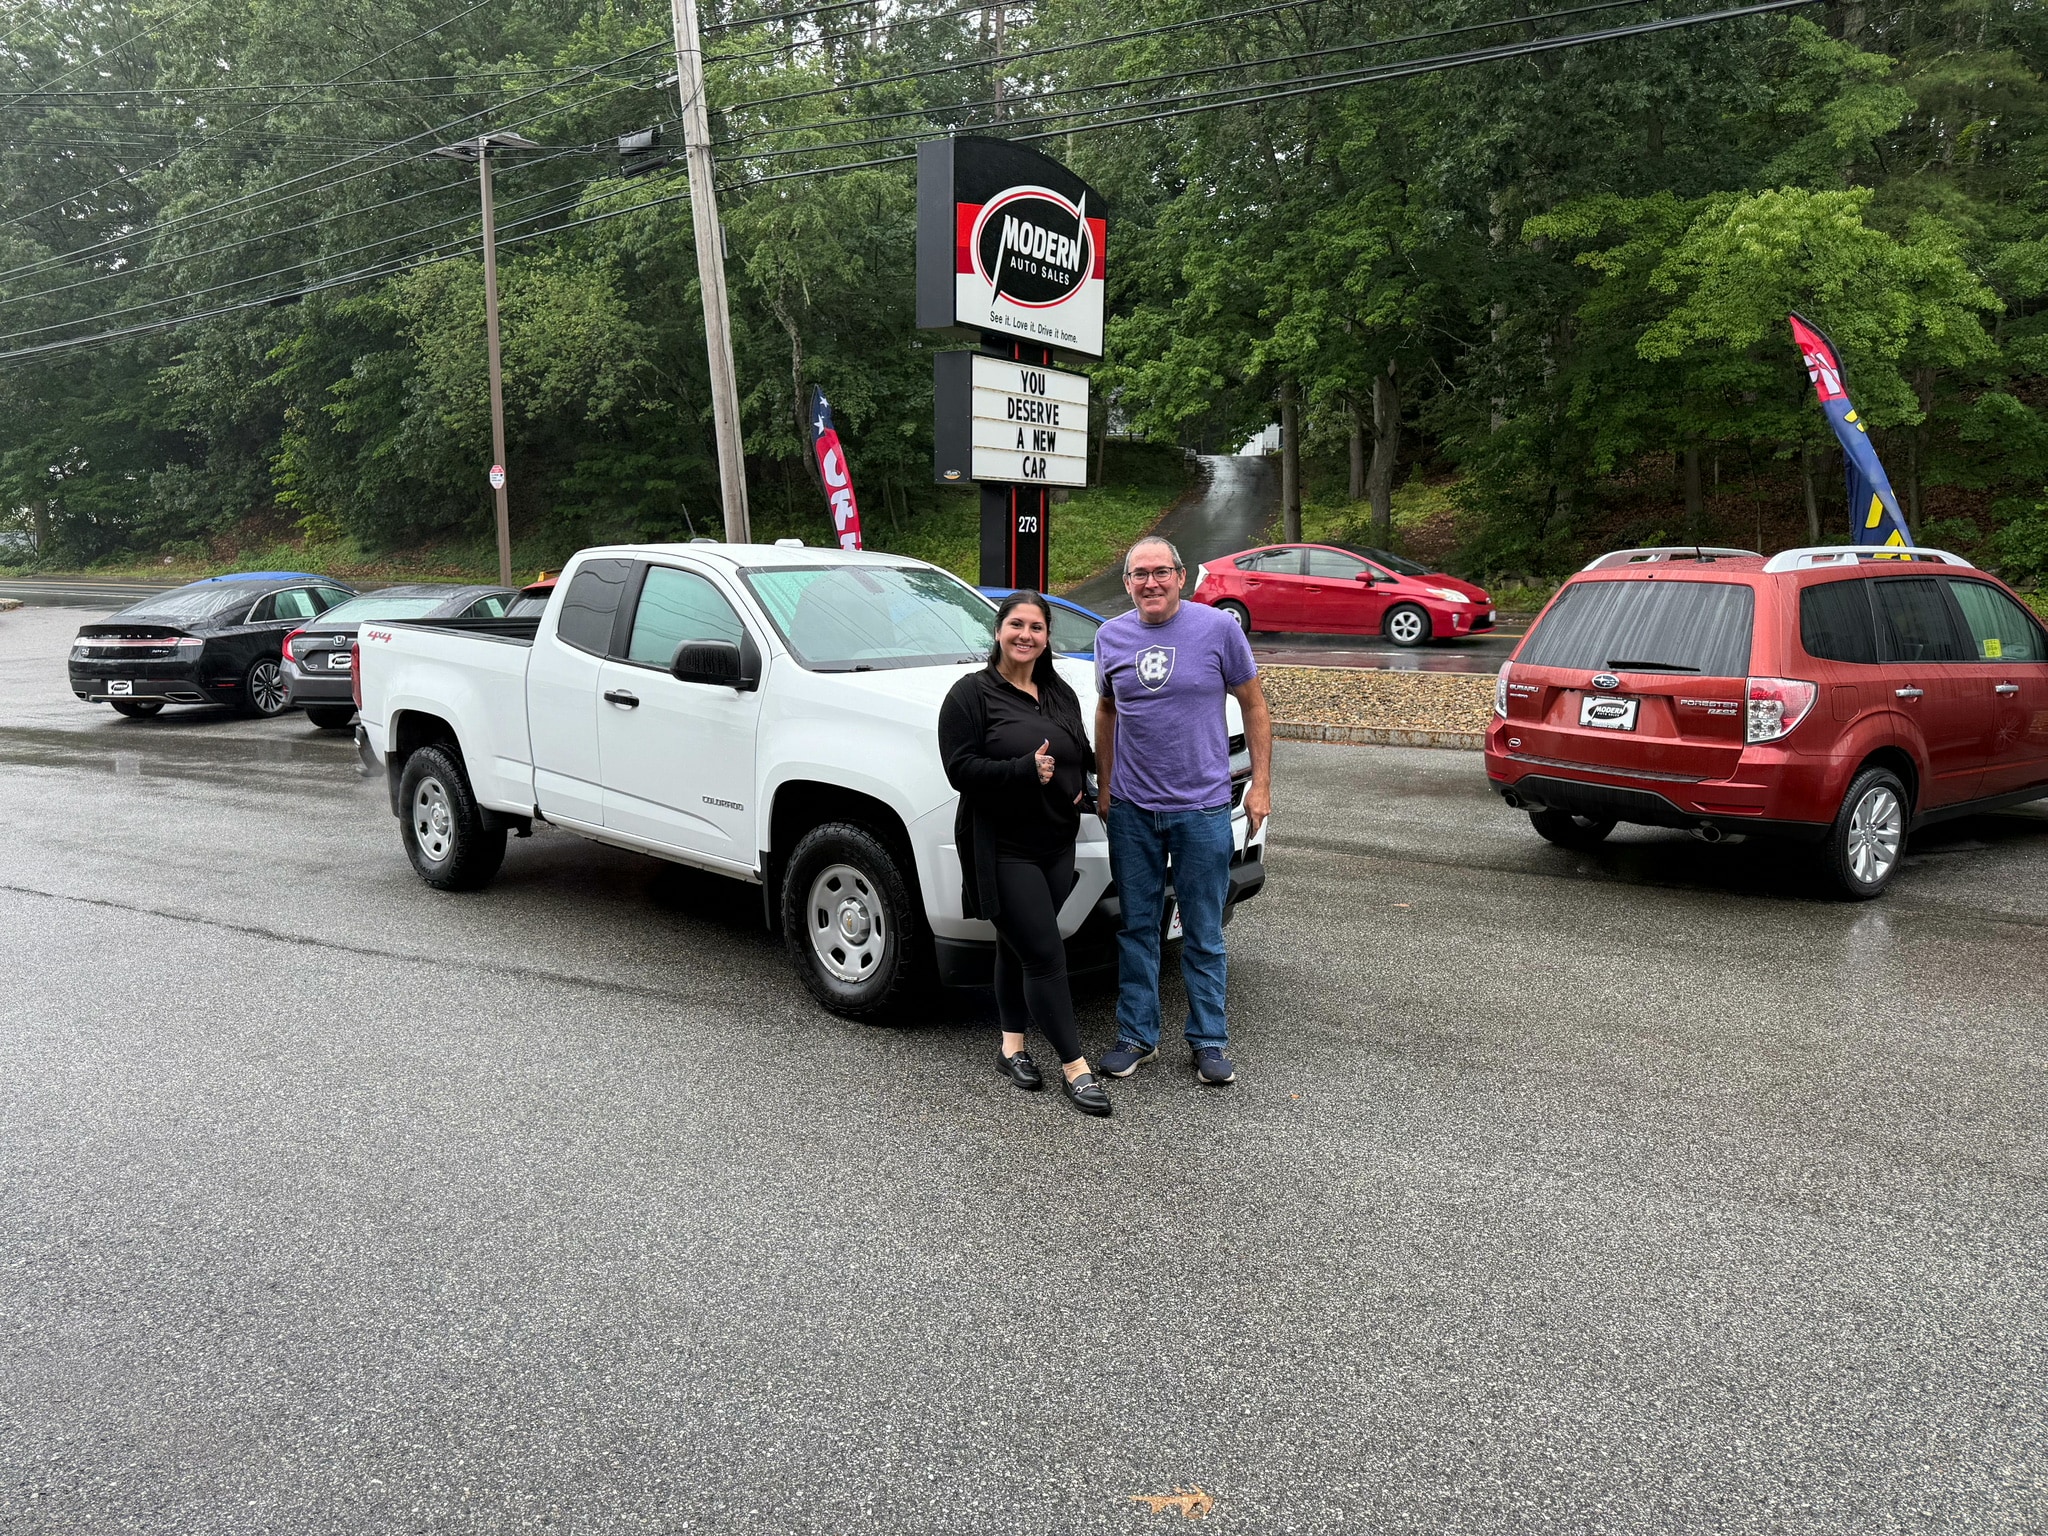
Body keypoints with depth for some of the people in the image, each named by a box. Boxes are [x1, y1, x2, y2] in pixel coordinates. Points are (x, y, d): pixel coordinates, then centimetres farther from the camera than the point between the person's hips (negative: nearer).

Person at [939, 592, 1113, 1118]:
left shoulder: (1061, 694, 14)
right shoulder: (972, 693, -6)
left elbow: (1081, 755, 24)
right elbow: (960, 769, -14)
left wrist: (1079, 788, 2)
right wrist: (1025, 770, -25)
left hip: (1056, 844, 6)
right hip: (1003, 849, -6)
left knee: (1018, 946, 16)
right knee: (1045, 955, -8)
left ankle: (1012, 1045, 29)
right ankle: (1074, 1066, -1)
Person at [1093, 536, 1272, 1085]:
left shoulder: (1218, 628, -4)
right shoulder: (1110, 637, 5)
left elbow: (1254, 707, 1)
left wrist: (1261, 783, -3)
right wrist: (1104, 786, 13)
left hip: (1201, 808, -3)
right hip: (1131, 809, 3)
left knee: (1203, 932, 4)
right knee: (1137, 927, 11)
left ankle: (1209, 1040, 16)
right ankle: (1137, 1035, 22)